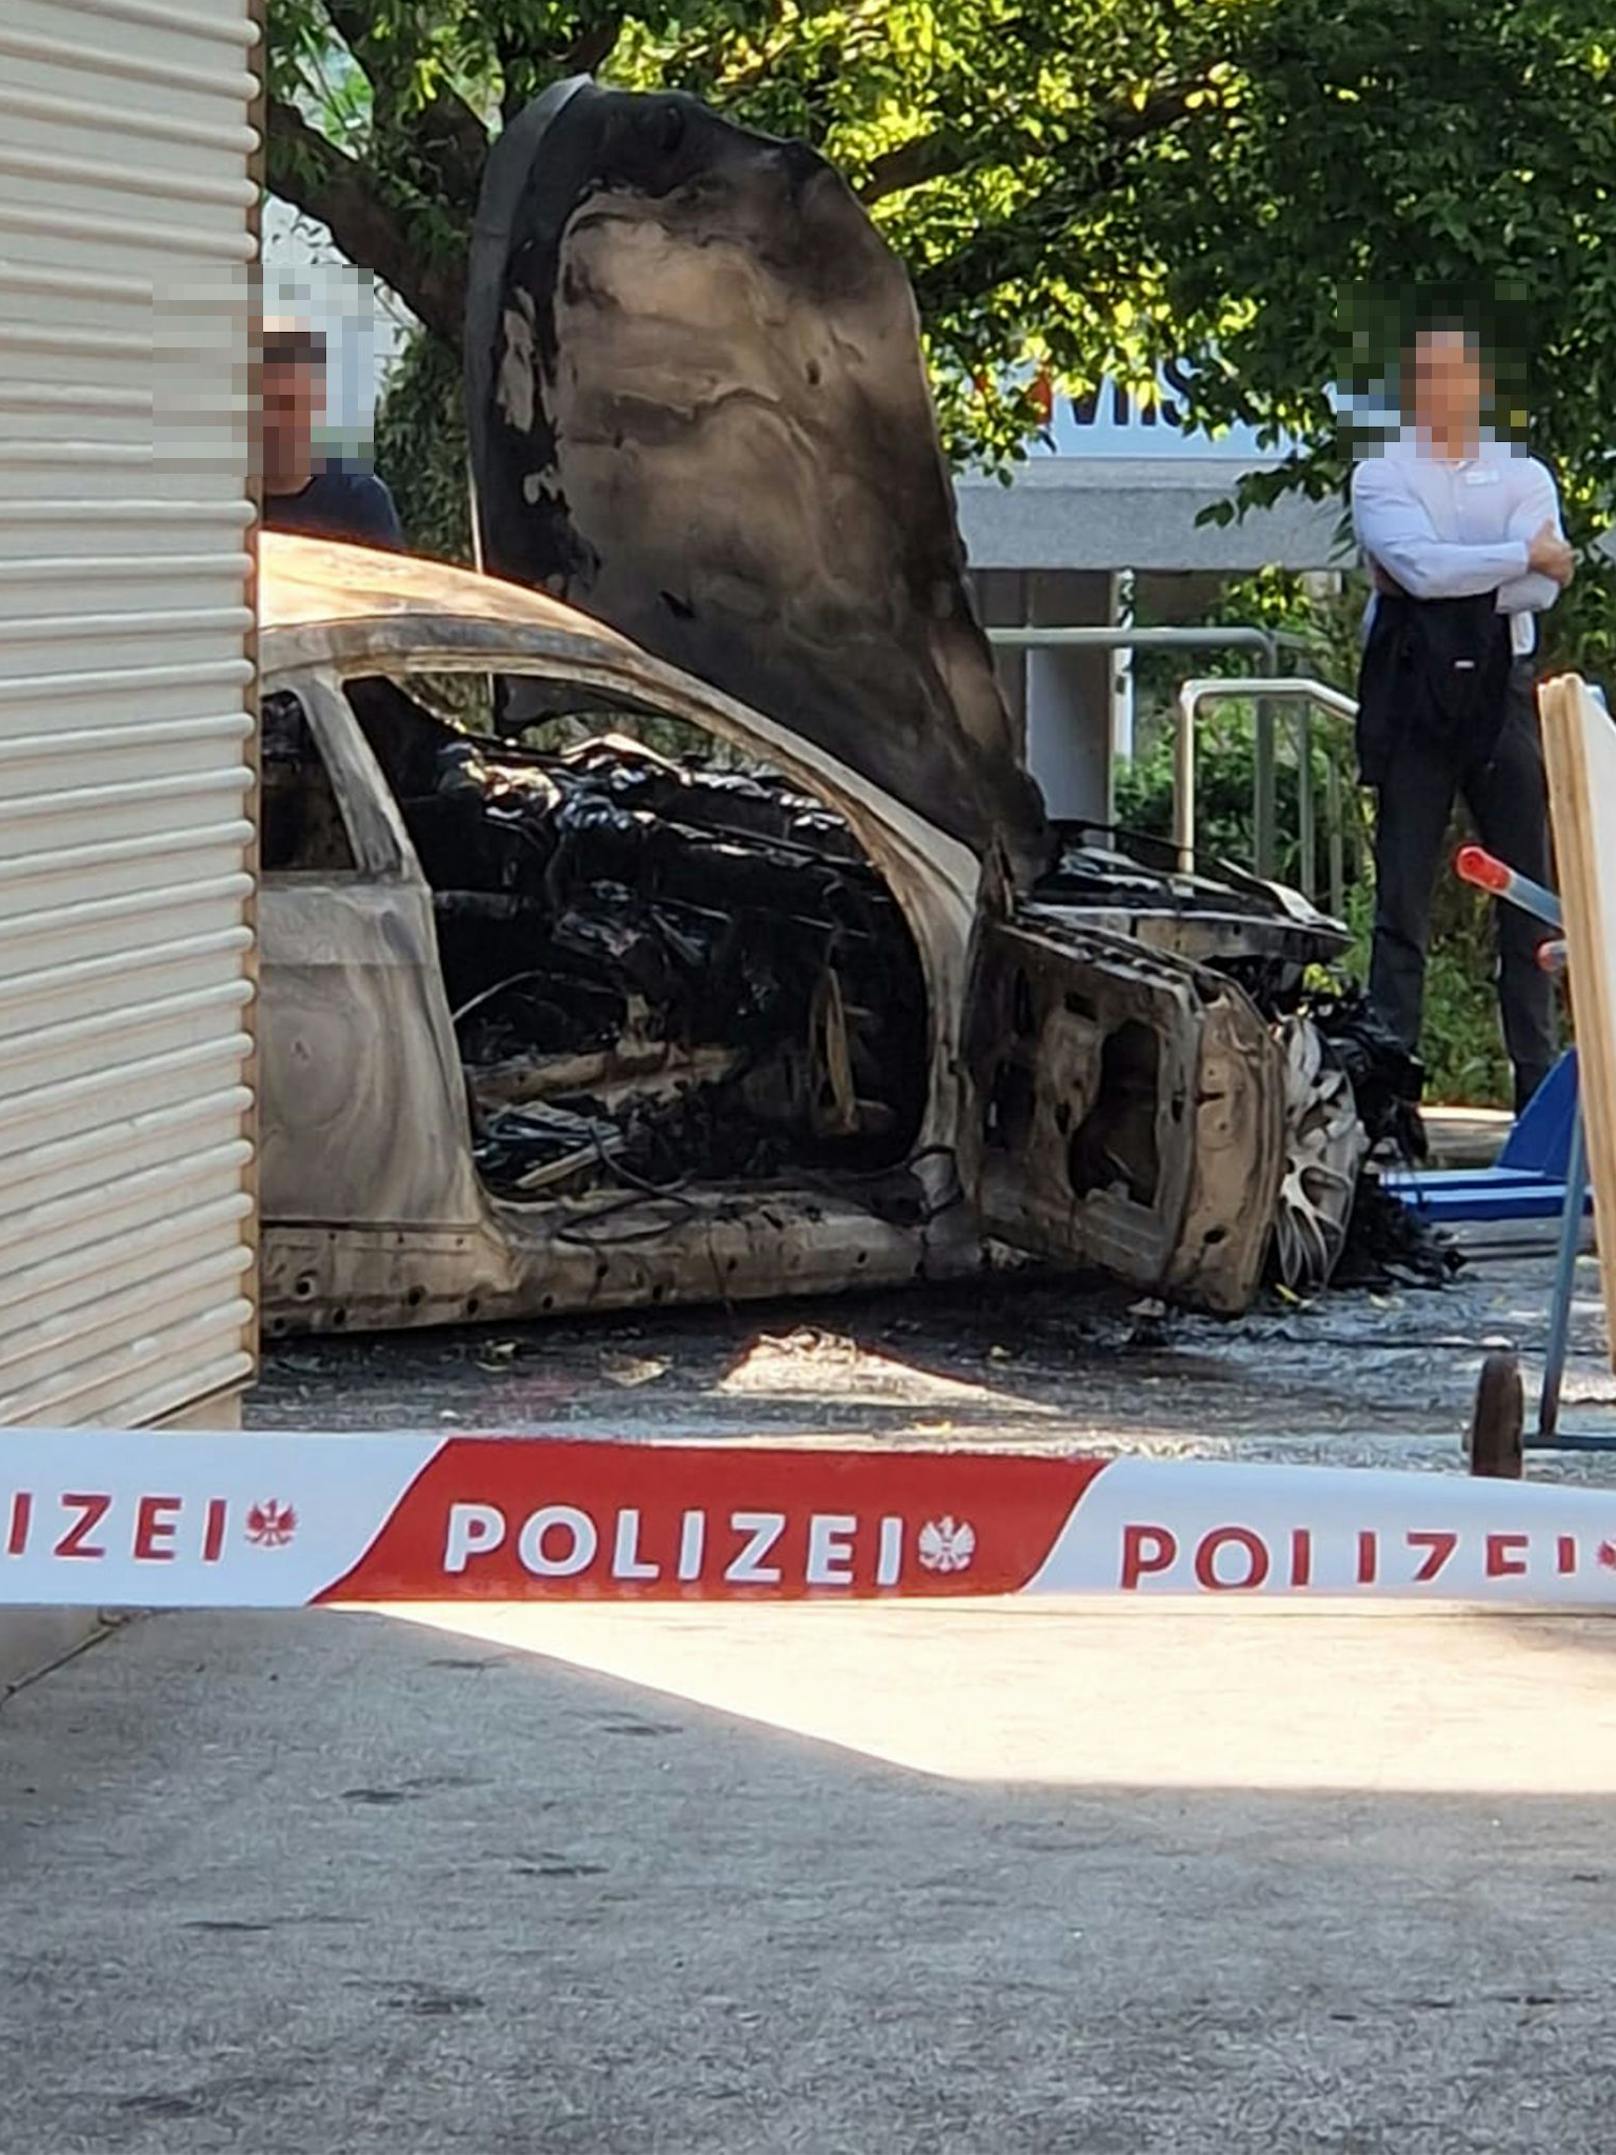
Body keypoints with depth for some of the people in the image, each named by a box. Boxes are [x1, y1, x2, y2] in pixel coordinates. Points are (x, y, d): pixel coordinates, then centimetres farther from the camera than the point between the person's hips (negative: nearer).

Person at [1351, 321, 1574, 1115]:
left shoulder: (1523, 477, 11)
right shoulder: (1379, 478, 5)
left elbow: (1543, 588, -6)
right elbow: (1420, 568, -13)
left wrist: (1444, 579, -12)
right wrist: (1525, 557, -9)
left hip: (1500, 694, 2)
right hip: (1411, 699, -2)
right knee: (1402, 901, -1)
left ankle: (1539, 1078, 8)